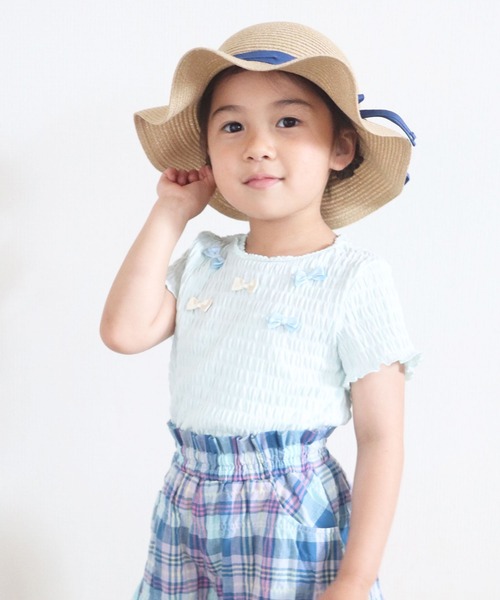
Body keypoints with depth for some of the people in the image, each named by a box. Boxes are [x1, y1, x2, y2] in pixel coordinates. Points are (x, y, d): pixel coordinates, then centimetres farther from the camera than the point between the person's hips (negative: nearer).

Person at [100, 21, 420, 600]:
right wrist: (170, 213, -1)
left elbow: (381, 440, -12)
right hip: (187, 515, 5)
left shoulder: (355, 279, -11)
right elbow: (125, 331, -7)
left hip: (293, 525, -5)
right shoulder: (204, 260, 7)